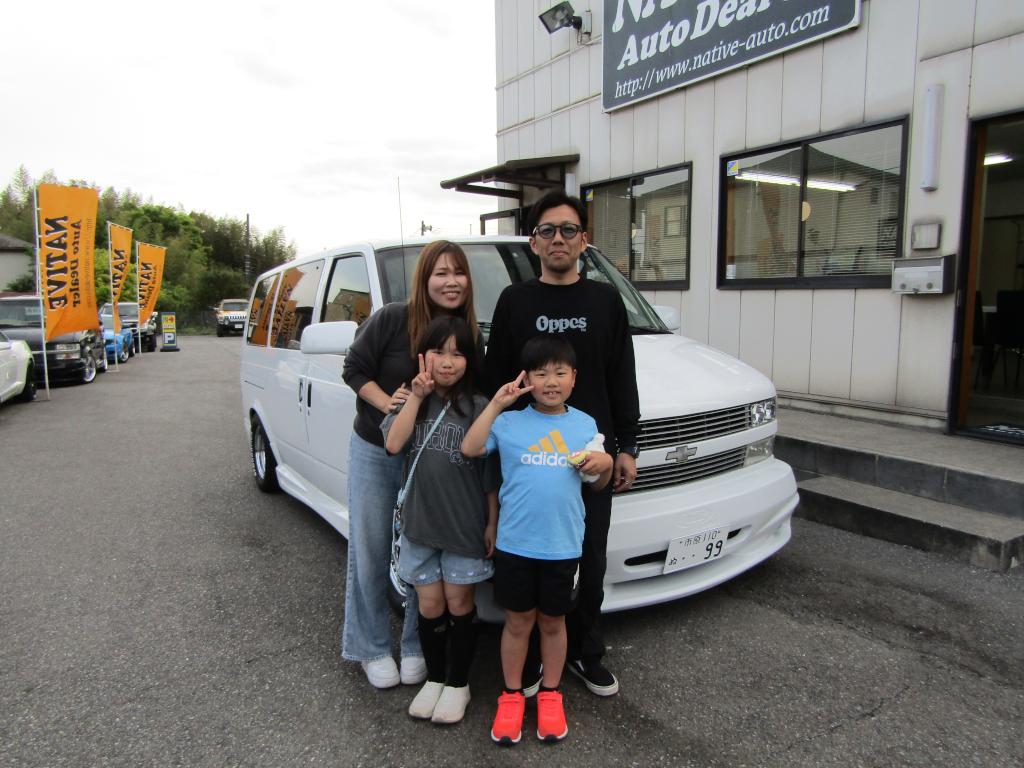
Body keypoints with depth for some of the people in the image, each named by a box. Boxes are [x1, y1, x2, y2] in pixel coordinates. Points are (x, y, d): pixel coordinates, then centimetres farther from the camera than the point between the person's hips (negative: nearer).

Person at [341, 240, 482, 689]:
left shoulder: (470, 335, -3)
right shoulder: (392, 319, -14)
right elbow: (354, 369, -8)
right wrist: (387, 402, -22)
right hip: (374, 451, -2)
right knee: (370, 551, 8)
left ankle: (416, 647, 29)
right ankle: (371, 648, 26)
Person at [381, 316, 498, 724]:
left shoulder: (478, 407, -8)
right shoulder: (413, 401, 2)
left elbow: (491, 473, -6)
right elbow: (393, 443, -15)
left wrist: (493, 522, -6)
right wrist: (417, 396, -18)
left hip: (465, 525, -3)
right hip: (420, 522, 3)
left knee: (459, 604, 10)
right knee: (430, 605, 13)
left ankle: (457, 684, 28)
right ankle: (434, 679, 33)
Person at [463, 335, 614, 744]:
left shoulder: (585, 425, 4)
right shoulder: (510, 423, -3)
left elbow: (597, 483, 11)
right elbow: (470, 448, -15)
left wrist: (606, 464, -11)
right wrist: (495, 404, -16)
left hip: (563, 545, 2)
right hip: (515, 542, -1)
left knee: (552, 621, 17)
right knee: (518, 621, 13)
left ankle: (550, 694, 36)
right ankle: (512, 695, 32)